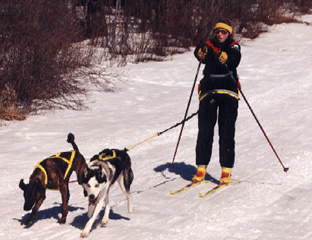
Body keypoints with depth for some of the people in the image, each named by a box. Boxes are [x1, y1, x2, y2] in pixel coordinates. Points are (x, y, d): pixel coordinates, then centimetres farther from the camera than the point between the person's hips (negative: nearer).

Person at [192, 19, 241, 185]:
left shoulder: (233, 47, 5)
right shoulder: (209, 45, 10)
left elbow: (234, 61, -16)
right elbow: (199, 54, -12)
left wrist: (221, 55, -33)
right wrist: (202, 51, -35)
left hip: (228, 92, -2)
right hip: (209, 91, 2)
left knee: (226, 131, -5)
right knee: (204, 131, 2)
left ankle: (226, 171, -2)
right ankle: (201, 168, 10)